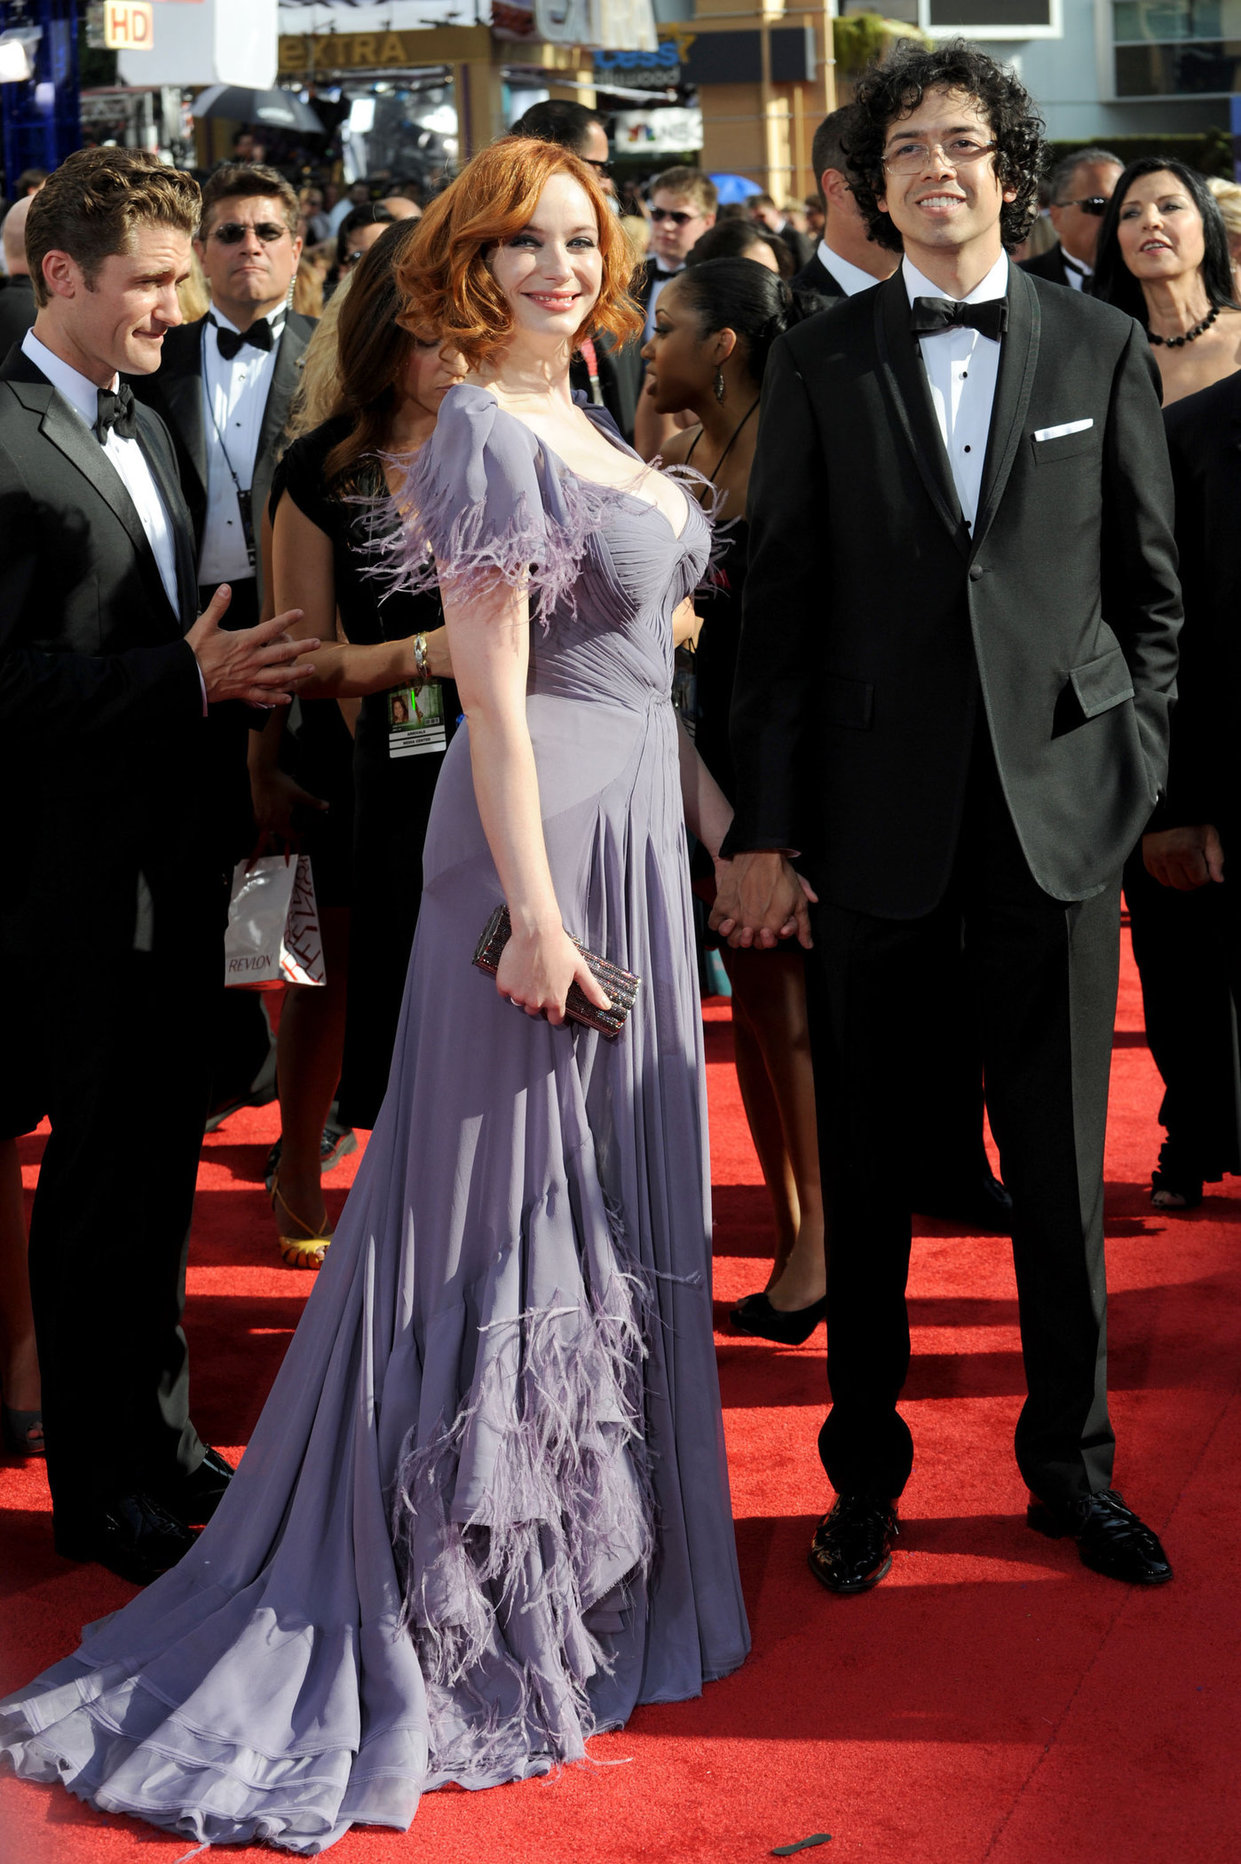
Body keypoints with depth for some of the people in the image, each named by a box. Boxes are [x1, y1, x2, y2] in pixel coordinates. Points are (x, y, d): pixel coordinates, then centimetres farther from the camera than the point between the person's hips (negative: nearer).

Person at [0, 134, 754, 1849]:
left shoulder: (576, 420, 13)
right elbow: (496, 692, -19)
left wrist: (708, 803, 15)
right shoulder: (489, 432, -14)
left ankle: (578, 1547, 30)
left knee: (609, 1192, 16)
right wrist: (535, 911, -21)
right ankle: (458, 1586, 11)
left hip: (630, 826, 9)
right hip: (546, 830, -9)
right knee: (512, 1197, -1)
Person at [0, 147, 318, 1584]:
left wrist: (235, 673, 1)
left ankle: (159, 1449, 29)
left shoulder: (142, 427, 15)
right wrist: (188, 678, -23)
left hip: (172, 859, 9)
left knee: (155, 1169, 17)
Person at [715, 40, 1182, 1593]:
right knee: (867, 1163, 7)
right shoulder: (821, 363, 4)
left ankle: (1071, 1462, 24)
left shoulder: (1101, 349, 7)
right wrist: (762, 826, -2)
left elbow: (1149, 587, 10)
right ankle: (866, 1469, 22)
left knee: (1061, 1160, 8)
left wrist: (1132, 765, 1)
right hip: (879, 810, 0)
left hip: (1059, 807, 1)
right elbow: (779, 605, 2)